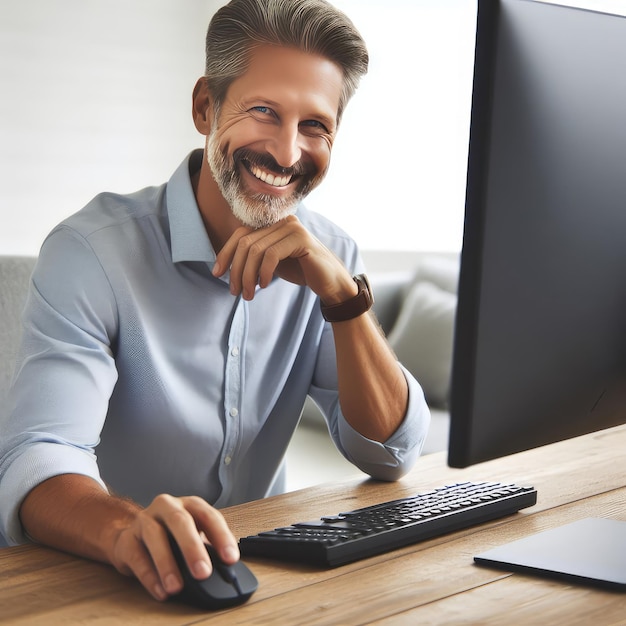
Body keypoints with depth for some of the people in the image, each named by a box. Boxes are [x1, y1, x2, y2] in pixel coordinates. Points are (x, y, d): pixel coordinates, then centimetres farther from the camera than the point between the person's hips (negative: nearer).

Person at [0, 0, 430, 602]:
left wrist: (343, 293, -18)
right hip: (113, 578, -4)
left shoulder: (326, 255, 0)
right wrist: (125, 527, -46)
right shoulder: (94, 252, -14)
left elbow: (390, 454, -4)